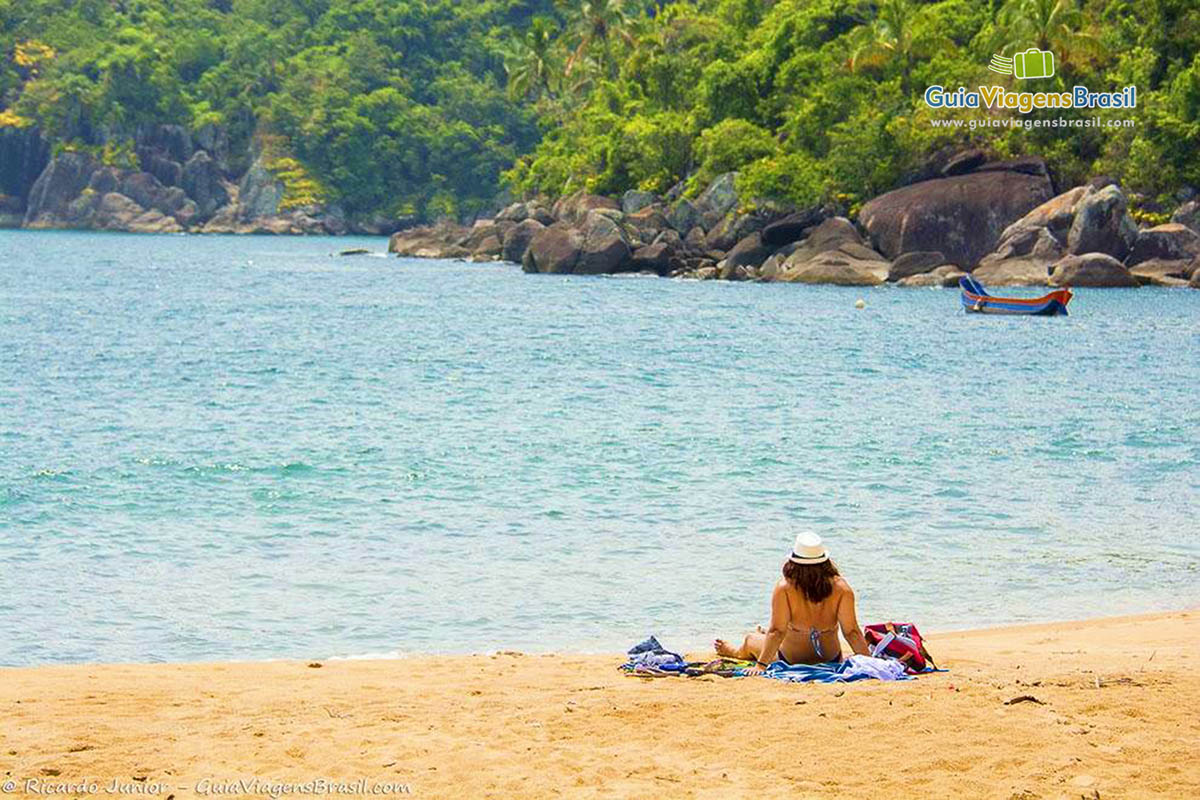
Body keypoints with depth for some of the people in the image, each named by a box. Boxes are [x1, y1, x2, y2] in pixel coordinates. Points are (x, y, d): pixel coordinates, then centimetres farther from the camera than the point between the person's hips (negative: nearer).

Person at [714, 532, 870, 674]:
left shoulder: (784, 588, -26)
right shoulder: (841, 589, -22)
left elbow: (777, 632, -23)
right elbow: (851, 631, -19)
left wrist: (761, 664, -17)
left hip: (791, 661, -2)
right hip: (831, 661, 2)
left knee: (750, 640, 30)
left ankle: (736, 651, 64)